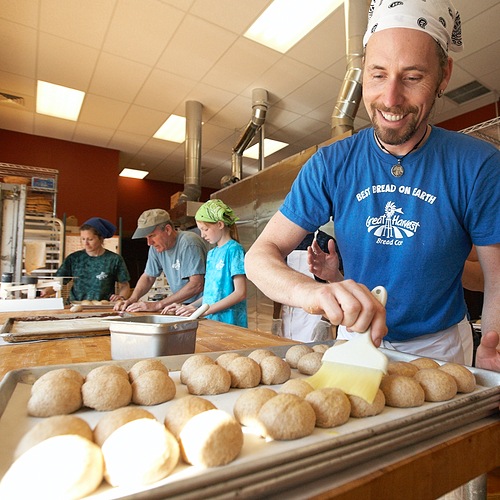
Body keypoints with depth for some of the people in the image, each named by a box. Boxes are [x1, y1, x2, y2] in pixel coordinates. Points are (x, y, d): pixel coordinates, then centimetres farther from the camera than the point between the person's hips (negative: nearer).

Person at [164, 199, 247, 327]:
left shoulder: (234, 249, -10)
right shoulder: (211, 254, 12)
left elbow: (240, 293, -15)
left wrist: (204, 311, -17)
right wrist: (187, 308, 6)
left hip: (229, 323, -6)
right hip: (210, 321, 6)